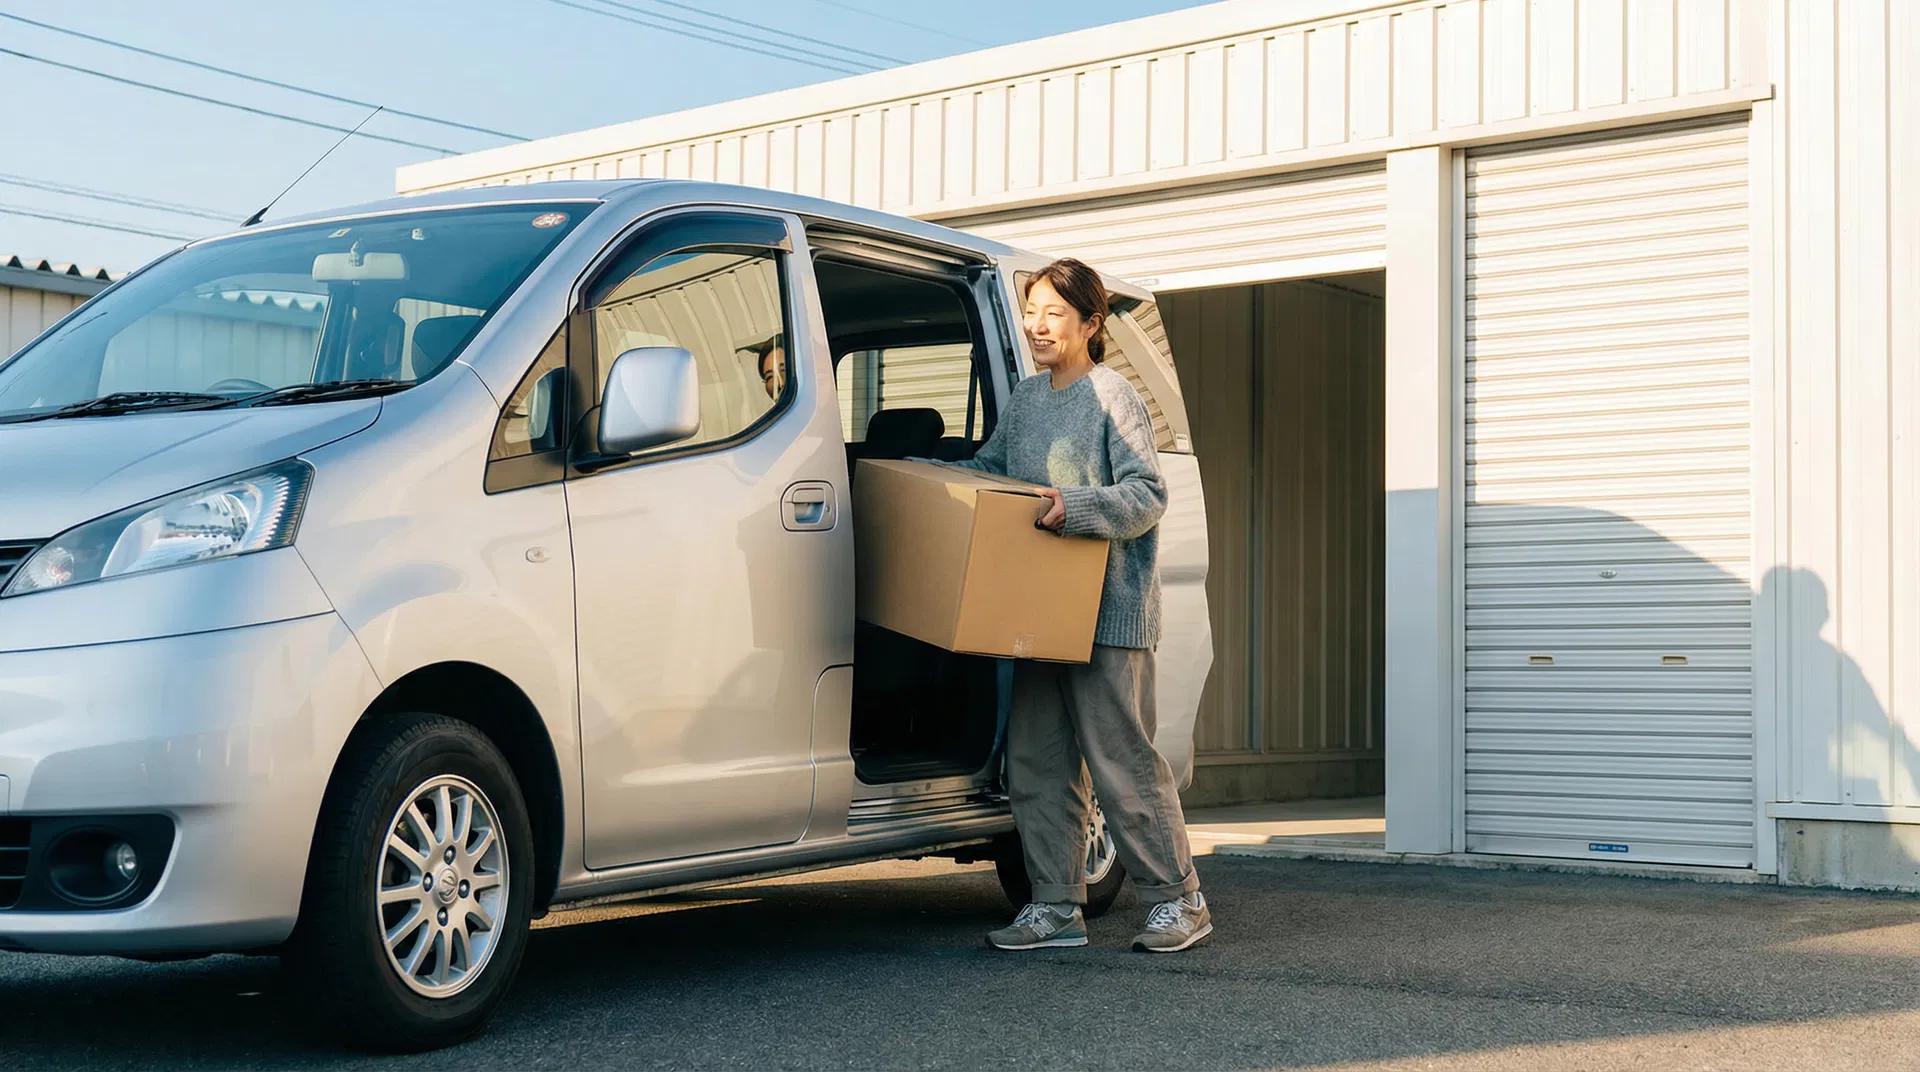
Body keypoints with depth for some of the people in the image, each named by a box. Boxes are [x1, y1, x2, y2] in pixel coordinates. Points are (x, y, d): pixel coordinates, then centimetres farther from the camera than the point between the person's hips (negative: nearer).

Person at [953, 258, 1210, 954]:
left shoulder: (1113, 397, -6)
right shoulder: (1025, 398, 16)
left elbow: (1148, 494, -13)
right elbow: (989, 467, 27)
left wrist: (1075, 507, -27)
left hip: (1109, 613, -8)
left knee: (1121, 758, -6)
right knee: (1035, 761, 6)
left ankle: (1178, 900, 4)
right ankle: (1057, 907, 13)